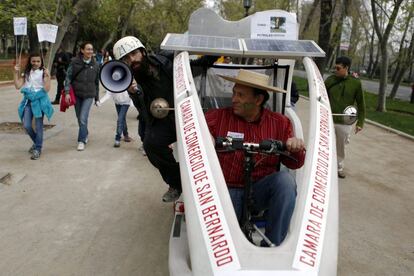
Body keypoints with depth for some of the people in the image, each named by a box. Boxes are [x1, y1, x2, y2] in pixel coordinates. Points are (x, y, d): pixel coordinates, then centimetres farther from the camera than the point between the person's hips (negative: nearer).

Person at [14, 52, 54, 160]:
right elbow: (18, 86, 3)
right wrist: (16, 73, 0)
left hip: (40, 101, -4)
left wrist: (47, 76, -21)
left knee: (38, 126, 1)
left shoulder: (44, 73, -3)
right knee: (26, 126, 0)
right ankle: (36, 142, 27)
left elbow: (47, 89, -13)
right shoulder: (26, 73, 9)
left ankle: (37, 149, 11)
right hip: (28, 101, 4)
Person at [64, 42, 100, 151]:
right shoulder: (74, 62, -5)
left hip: (89, 95, -1)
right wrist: (67, 92, -15)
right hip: (76, 94, 1)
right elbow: (68, 77, -5)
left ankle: (81, 141, -2)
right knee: (79, 118, 13)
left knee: (83, 118, -11)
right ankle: (85, 134, 35)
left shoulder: (95, 65, 0)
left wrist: (97, 97, 13)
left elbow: (96, 82, 9)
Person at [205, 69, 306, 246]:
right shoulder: (217, 117, 1)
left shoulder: (280, 123, 5)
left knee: (285, 179, -29)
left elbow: (294, 164, 6)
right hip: (227, 190, -2)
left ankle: (273, 245, -15)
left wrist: (296, 149, -17)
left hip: (261, 191, 2)